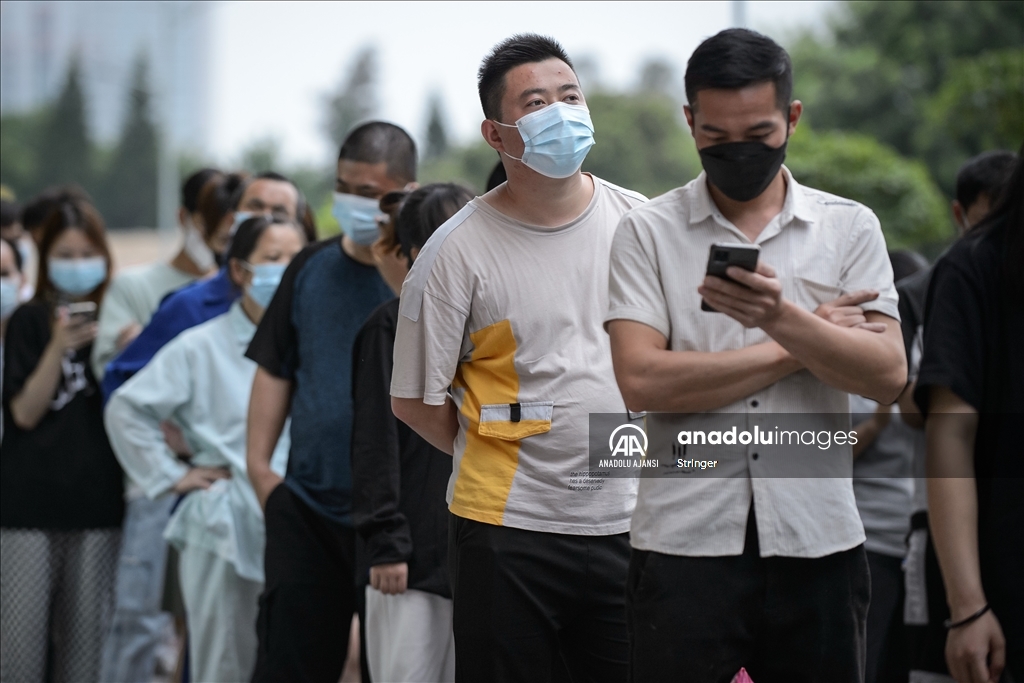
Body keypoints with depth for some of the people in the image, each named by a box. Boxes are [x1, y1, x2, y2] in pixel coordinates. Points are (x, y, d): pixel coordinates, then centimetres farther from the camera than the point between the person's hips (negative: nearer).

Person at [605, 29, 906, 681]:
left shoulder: (850, 228, 8)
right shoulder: (649, 231, 4)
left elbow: (888, 375, -3)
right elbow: (642, 380, -9)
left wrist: (783, 319, -21)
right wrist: (804, 346, -5)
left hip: (817, 546, 1)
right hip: (685, 545, -1)